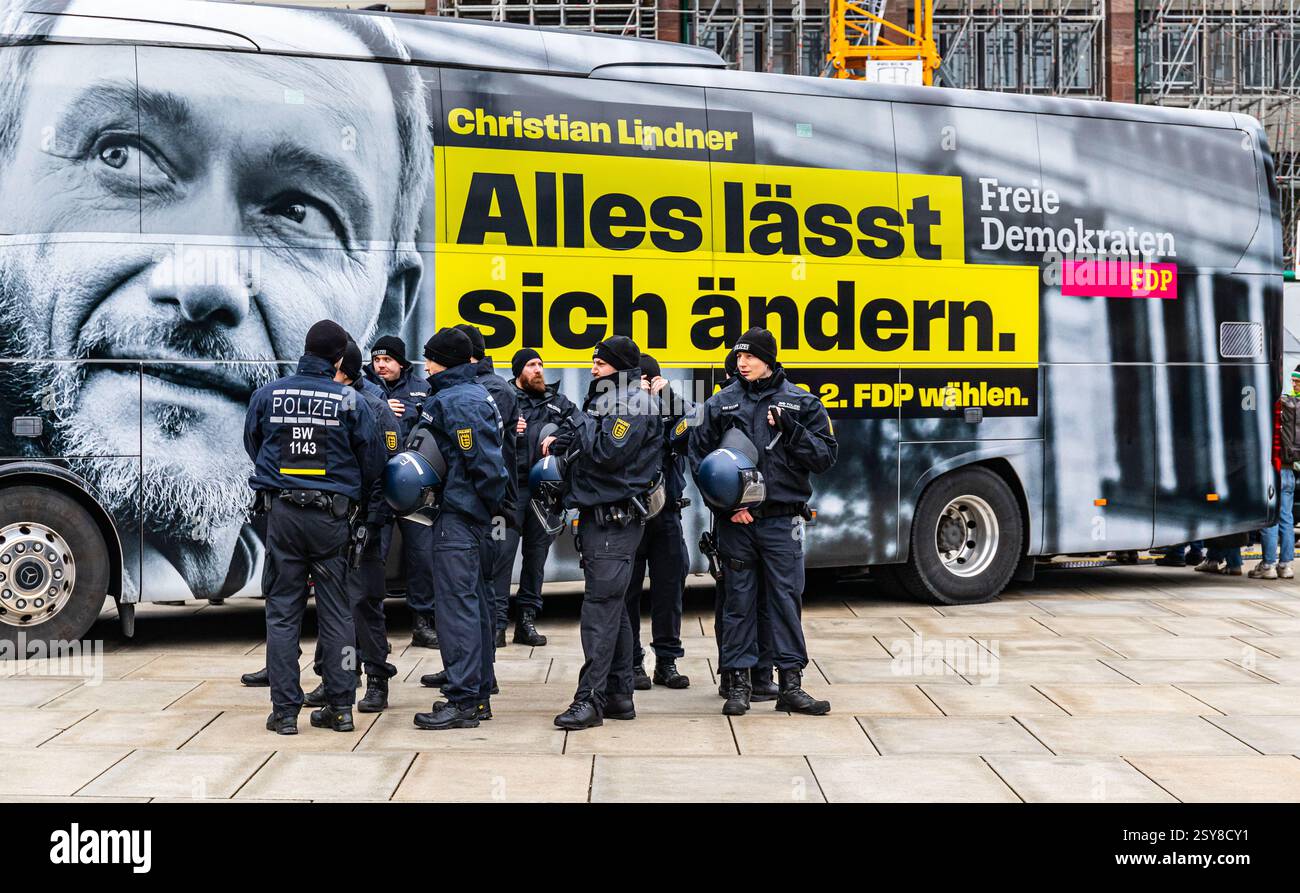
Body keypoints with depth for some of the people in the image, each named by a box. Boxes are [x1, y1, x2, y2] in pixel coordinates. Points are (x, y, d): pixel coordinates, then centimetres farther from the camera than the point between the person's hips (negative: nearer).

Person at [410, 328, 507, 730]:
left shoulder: (454, 402, -15)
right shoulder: (474, 393, 16)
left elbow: (485, 463, -21)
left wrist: (490, 502, -9)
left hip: (457, 514, -11)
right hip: (474, 515, 11)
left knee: (456, 606, -8)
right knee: (475, 604, 14)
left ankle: (463, 701, -5)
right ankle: (478, 696, 22)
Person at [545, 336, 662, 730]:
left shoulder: (634, 403, -11)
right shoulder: (607, 398, 19)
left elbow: (607, 453, -21)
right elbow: (581, 439, 23)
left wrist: (581, 421, -10)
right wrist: (559, 441, 4)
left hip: (614, 519, -10)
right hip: (599, 516, 10)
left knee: (600, 607, -11)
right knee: (613, 608, 12)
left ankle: (590, 698, -11)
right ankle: (619, 695, 19)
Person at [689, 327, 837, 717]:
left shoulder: (801, 403, 5)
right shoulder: (720, 404, 6)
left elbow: (825, 457, 0)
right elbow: (699, 458, 5)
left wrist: (791, 430, -14)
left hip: (783, 521, 0)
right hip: (735, 521, 0)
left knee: (787, 599, 2)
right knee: (738, 601, 5)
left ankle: (791, 684, 11)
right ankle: (737, 682, 13)